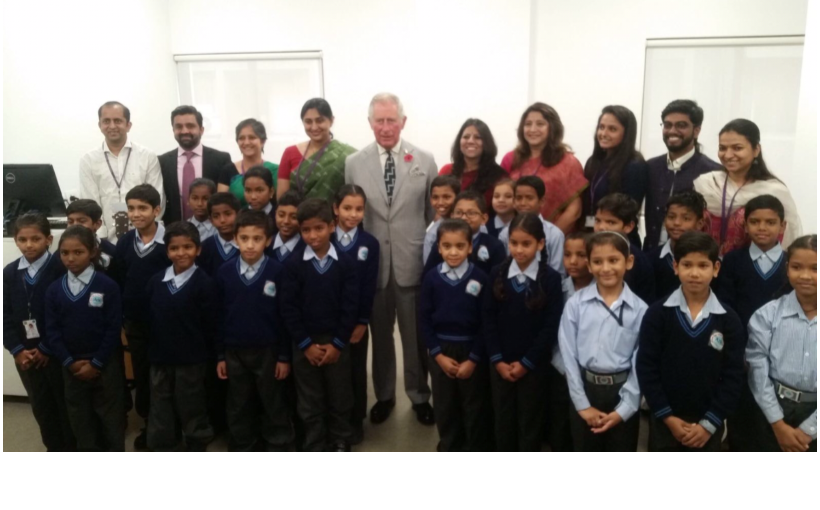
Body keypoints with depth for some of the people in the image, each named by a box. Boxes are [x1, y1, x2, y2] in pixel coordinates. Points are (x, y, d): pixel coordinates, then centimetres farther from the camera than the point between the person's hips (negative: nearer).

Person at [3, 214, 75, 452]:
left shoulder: (62, 269, -13)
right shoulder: (9, 273, 6)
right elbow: (6, 316, 4)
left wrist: (47, 348, -14)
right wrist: (17, 350, -6)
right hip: (25, 355, 5)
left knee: (66, 405, 6)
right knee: (41, 407, 15)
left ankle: (74, 451, 23)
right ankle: (55, 450, 31)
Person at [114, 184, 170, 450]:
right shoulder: (124, 243, 2)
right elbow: (119, 282, 8)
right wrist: (121, 313, 5)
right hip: (135, 322, 5)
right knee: (141, 376, 15)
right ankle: (148, 425, 31)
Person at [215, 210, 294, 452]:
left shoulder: (277, 272, -10)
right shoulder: (225, 273, -2)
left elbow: (285, 316, -6)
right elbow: (219, 316, 4)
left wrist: (285, 356, -5)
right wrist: (220, 355, 5)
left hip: (268, 351, -2)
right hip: (235, 352, 3)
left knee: (274, 406, 10)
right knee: (239, 408, 15)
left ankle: (278, 449, 25)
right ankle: (241, 449, 31)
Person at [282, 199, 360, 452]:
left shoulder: (346, 263, -4)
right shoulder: (293, 266, -3)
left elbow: (350, 307, -6)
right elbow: (289, 309, -5)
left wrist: (337, 343, -10)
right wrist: (306, 344, -10)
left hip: (338, 343, 0)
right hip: (304, 345, 0)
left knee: (340, 398, 11)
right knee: (310, 402, 10)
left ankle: (341, 444, 29)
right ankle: (316, 448, 25)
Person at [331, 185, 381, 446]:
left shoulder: (370, 243, -2)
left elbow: (370, 286, -4)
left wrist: (362, 321, -8)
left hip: (357, 320, 0)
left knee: (356, 370, 10)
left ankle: (356, 422, 24)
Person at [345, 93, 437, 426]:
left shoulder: (425, 161, -1)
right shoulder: (354, 163, 1)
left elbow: (435, 213, 2)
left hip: (413, 262, -1)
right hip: (372, 262, 1)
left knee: (416, 335, 11)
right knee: (380, 334, 15)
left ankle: (419, 395, 31)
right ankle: (384, 395, 34)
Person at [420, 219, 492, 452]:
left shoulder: (480, 278, -9)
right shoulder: (432, 277, -4)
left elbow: (486, 322, -8)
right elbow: (424, 319, -1)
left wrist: (473, 358, -10)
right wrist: (438, 354, -7)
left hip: (472, 350, -2)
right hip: (440, 351, 2)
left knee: (474, 407, 9)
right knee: (445, 406, 14)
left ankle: (476, 454, 26)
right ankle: (450, 449, 32)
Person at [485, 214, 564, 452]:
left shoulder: (551, 278, -9)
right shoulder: (497, 274, -2)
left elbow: (551, 327, -10)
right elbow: (489, 320, -1)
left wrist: (526, 362, -11)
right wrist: (497, 360, -8)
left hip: (534, 366, -2)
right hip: (500, 364, 2)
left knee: (531, 423, 11)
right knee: (503, 420, 14)